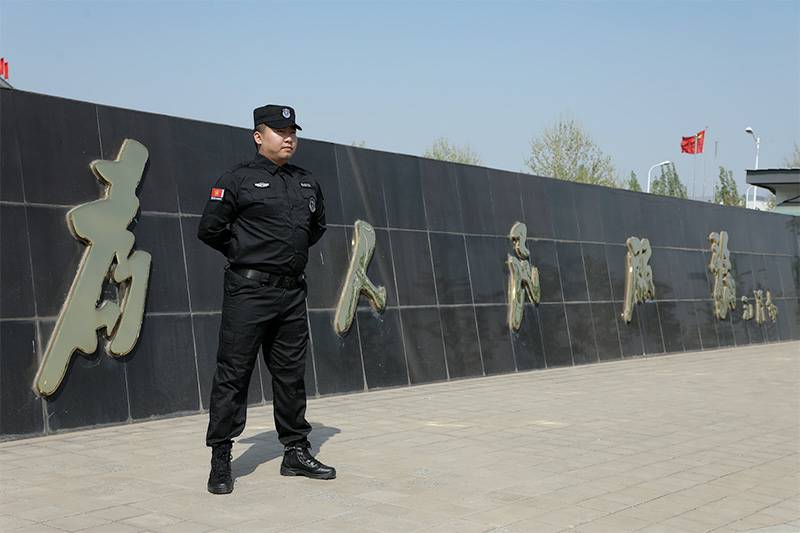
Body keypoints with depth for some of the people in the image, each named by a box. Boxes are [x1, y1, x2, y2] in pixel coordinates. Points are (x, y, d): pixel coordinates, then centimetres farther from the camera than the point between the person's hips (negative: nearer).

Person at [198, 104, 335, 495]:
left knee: (291, 374, 12)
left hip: (293, 290, 6)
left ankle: (295, 452, 22)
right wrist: (244, 253, 3)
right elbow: (210, 229, -5)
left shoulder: (307, 183, 13)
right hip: (249, 290, -6)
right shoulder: (238, 179, -5)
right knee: (233, 374, -3)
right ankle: (220, 460, 5)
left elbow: (318, 225, 29)